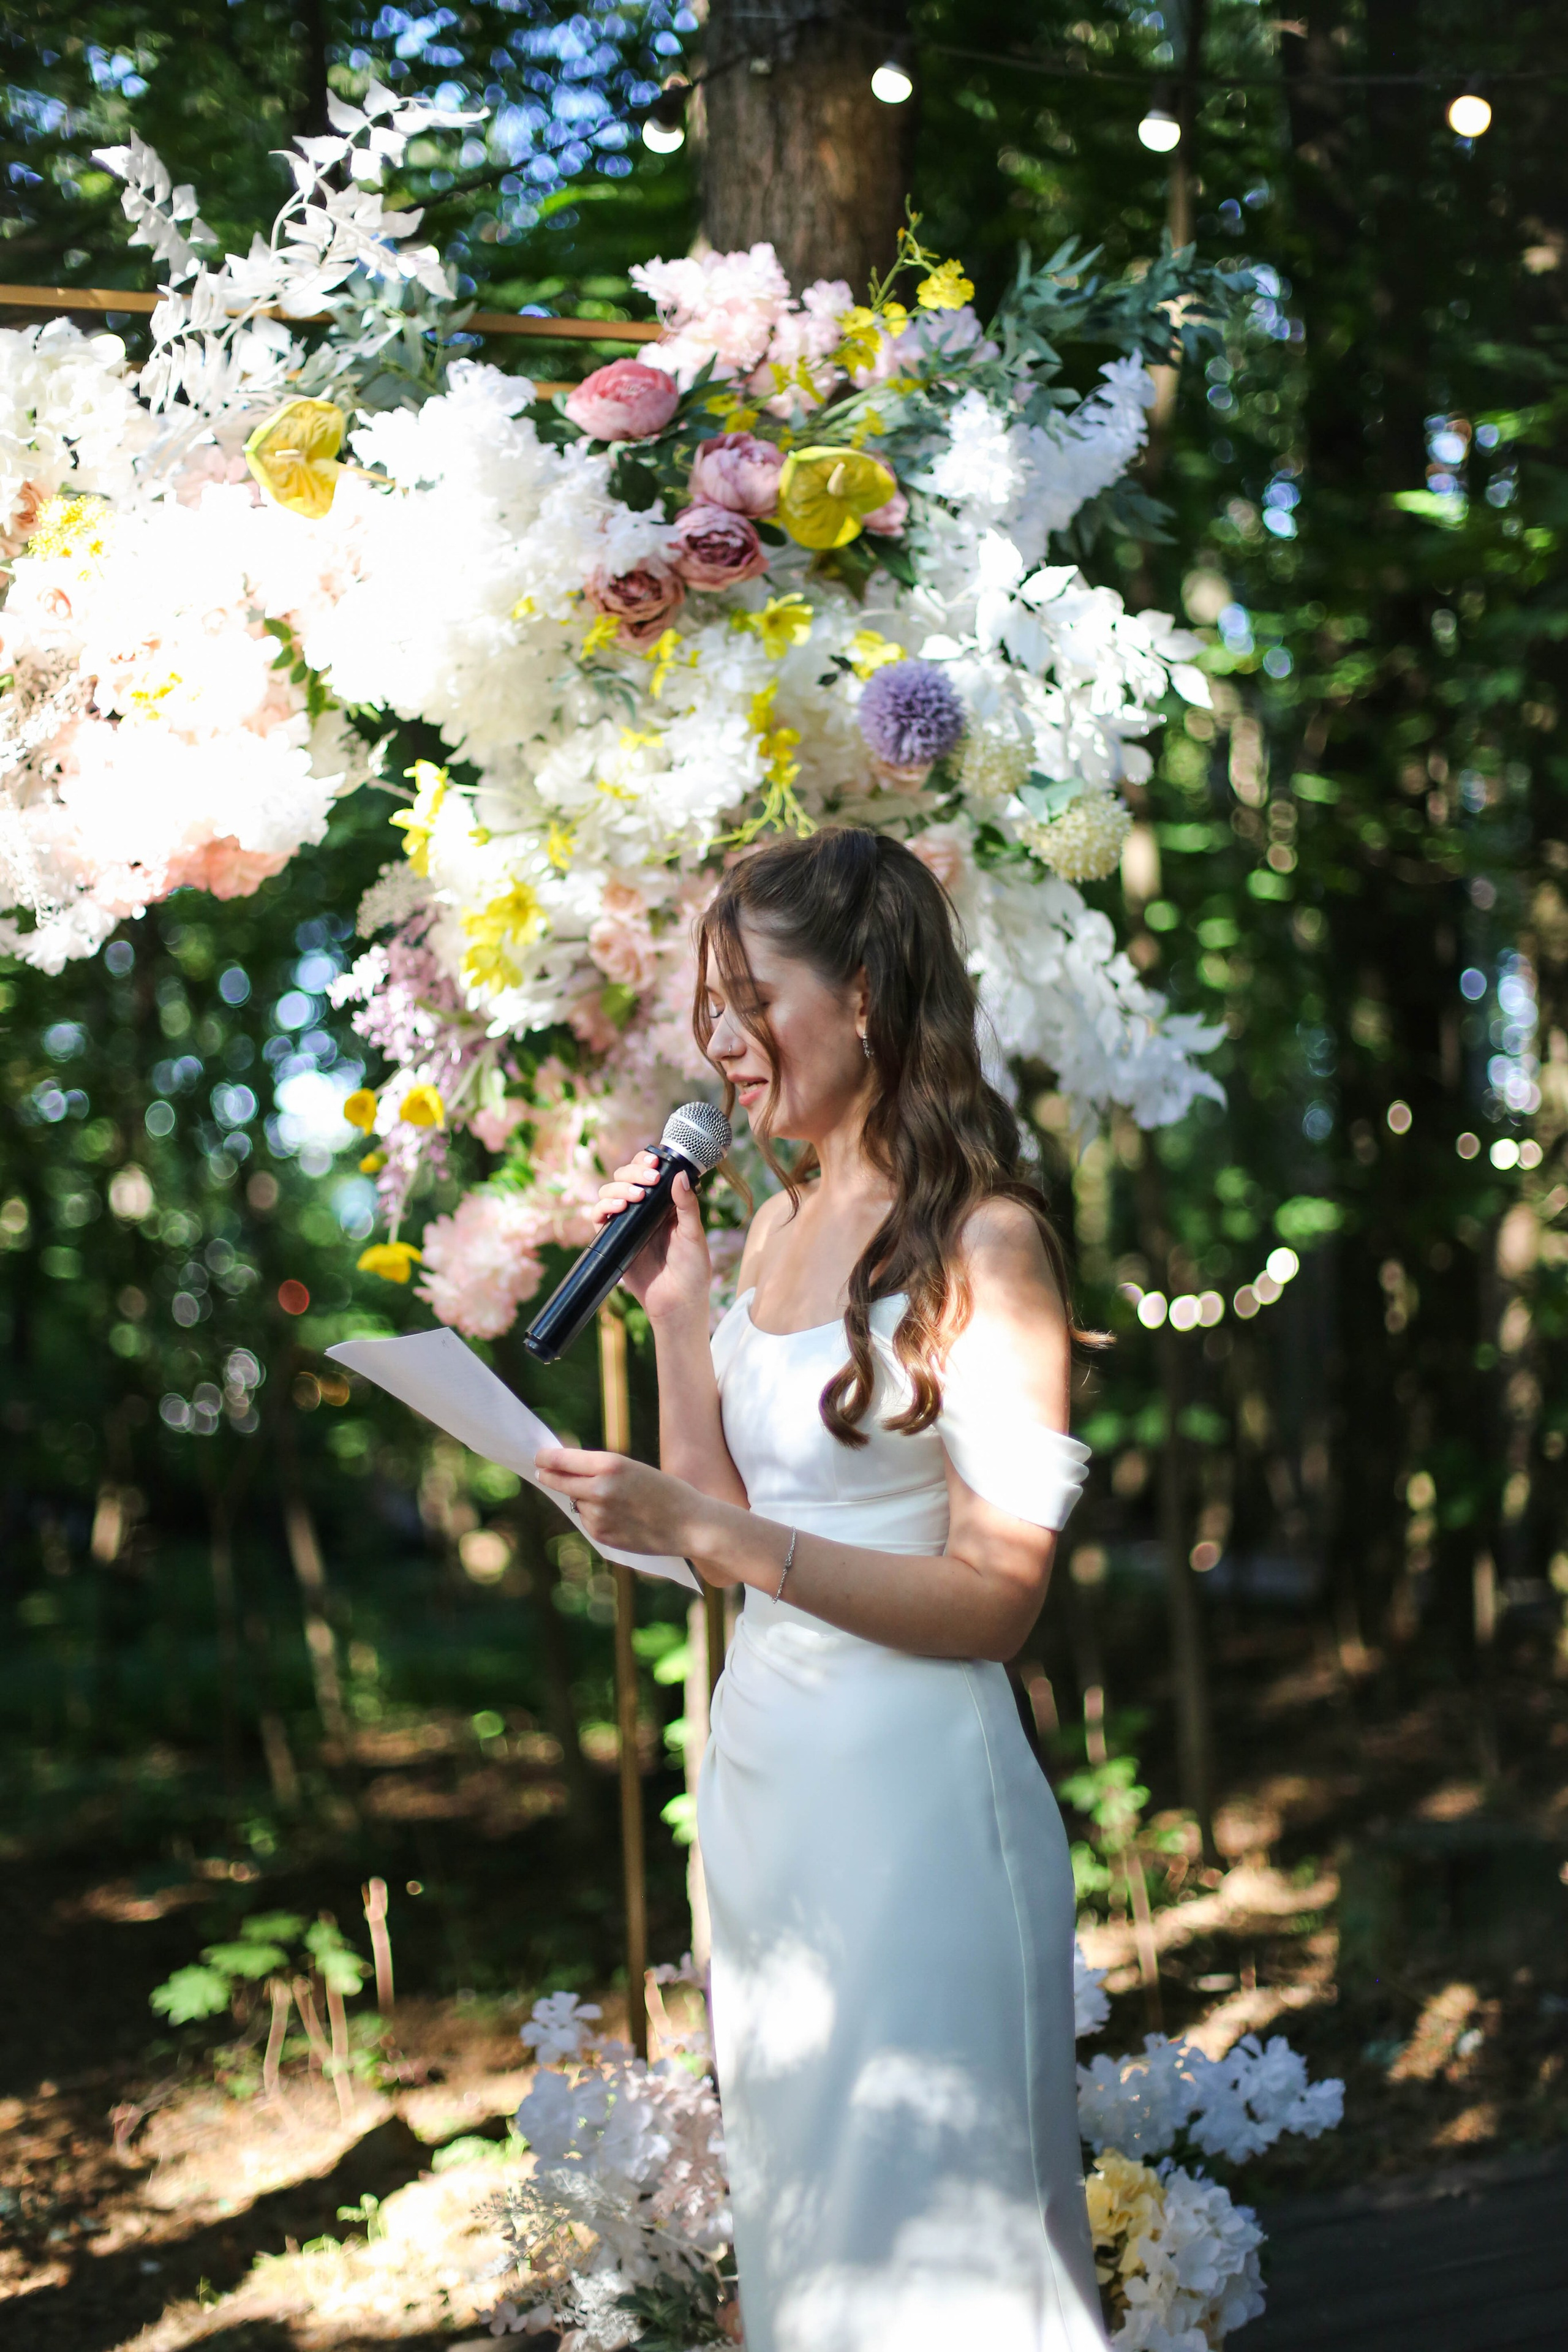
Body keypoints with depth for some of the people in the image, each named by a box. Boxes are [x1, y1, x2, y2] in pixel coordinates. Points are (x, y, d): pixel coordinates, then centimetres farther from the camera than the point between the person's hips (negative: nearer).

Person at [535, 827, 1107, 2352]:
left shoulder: (983, 1240, -14)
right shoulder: (776, 1227, 10)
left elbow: (994, 1597, -18)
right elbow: (723, 1522, 10)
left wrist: (700, 1529, -22)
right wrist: (674, 1310, 2)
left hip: (906, 1774, -8)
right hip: (759, 1757, 8)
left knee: (914, 2228, 4)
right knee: (792, 2186, 19)